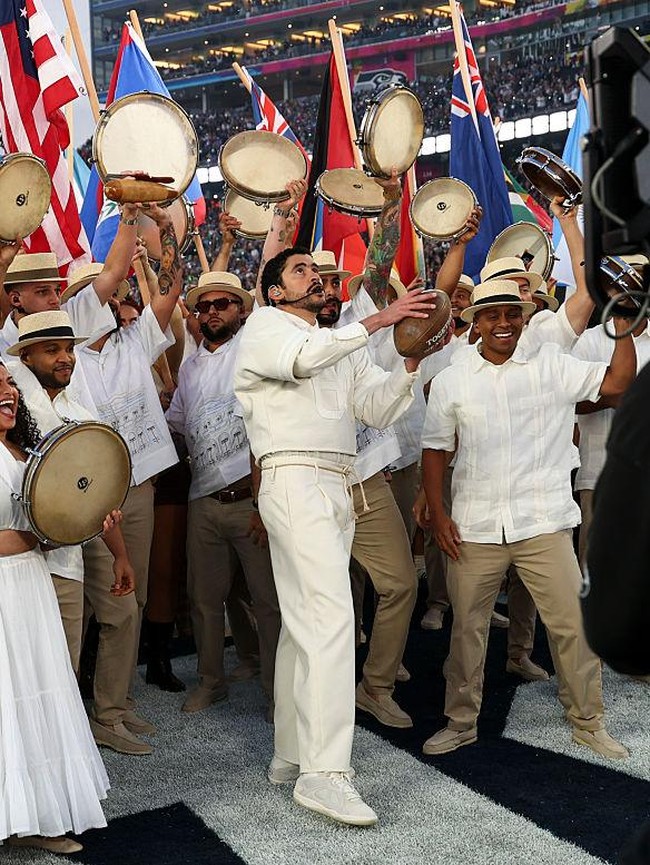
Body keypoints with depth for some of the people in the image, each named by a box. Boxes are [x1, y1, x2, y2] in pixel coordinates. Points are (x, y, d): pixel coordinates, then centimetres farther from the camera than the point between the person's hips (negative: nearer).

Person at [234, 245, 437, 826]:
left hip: (338, 488, 8)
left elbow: (377, 409, 12)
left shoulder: (343, 344, 25)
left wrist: (411, 358, -4)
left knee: (303, 623, 10)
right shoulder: (264, 326, 5)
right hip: (294, 479, -8)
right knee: (331, 615, -19)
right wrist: (376, 321, -21)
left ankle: (291, 754, 17)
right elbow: (302, 358, -19)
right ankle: (323, 772, -20)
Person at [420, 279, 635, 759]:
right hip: (474, 530, 1)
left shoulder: (552, 366, 2)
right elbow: (435, 449, 8)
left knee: (572, 624, 2)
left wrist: (625, 327, -14)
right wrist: (438, 513, 0)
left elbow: (617, 381, -4)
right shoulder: (451, 381, 5)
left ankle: (588, 722, 20)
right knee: (467, 628, 9)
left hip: (543, 525, -1)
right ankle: (461, 722, 26)